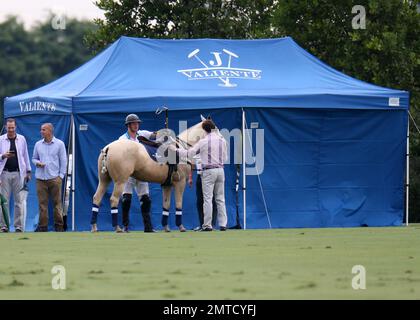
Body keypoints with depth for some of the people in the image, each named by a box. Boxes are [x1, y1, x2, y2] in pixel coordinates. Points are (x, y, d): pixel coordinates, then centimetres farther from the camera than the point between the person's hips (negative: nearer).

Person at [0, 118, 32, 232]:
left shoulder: (21, 139, 9)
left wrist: (28, 171, 12)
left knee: (20, 201, -3)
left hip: (18, 173, 1)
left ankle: (19, 226, 0)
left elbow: (26, 155, 14)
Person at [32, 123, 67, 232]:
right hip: (41, 178, 2)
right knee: (42, 203, -1)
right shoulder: (38, 144, 11)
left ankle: (58, 225, 5)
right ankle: (43, 225, 2)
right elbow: (34, 158, 18)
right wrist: (37, 163, -5)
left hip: (54, 178, -2)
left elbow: (63, 161, 5)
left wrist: (61, 175, -2)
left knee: (57, 202, -1)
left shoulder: (59, 144, 3)